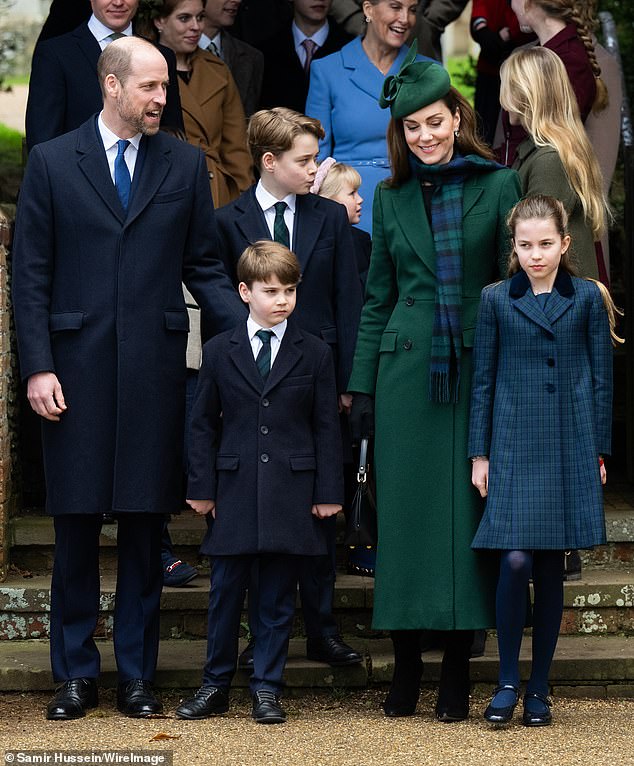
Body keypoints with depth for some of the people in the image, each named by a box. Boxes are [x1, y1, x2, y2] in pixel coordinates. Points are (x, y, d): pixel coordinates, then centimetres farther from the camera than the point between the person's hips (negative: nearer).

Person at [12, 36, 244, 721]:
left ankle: (136, 673, 15)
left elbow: (203, 267, 10)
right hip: (76, 369, -1)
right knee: (75, 525, 4)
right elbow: (30, 275, 1)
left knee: (145, 525, 5)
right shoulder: (51, 162, 3)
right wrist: (37, 368, -6)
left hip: (155, 369, 1)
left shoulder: (184, 165, 8)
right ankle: (74, 674, 14)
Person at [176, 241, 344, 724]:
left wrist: (329, 491, -1)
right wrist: (201, 486, 2)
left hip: (291, 494, -1)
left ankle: (267, 689, 12)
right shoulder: (220, 352, 6)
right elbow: (203, 424, 8)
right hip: (234, 493, 1)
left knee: (278, 596, 4)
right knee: (226, 591, 5)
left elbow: (326, 427, 4)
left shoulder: (315, 354, 4)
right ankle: (216, 685, 16)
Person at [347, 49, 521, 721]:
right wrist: (361, 388, 8)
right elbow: (377, 298, 13)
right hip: (406, 370, 2)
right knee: (404, 511, 2)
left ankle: (457, 669, 6)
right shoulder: (392, 197, 10)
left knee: (467, 510, -1)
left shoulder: (499, 186, 3)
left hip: (476, 367, -2)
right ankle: (406, 664, 11)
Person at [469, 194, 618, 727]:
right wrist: (479, 453, 3)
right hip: (513, 448, -1)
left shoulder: (587, 298, 4)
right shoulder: (496, 300, 4)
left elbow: (602, 378, 7)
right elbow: (483, 379, 6)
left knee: (551, 570, 4)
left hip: (569, 449, 1)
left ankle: (540, 688, 13)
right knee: (515, 560, -13)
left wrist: (598, 451, 3)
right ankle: (507, 682, 1)